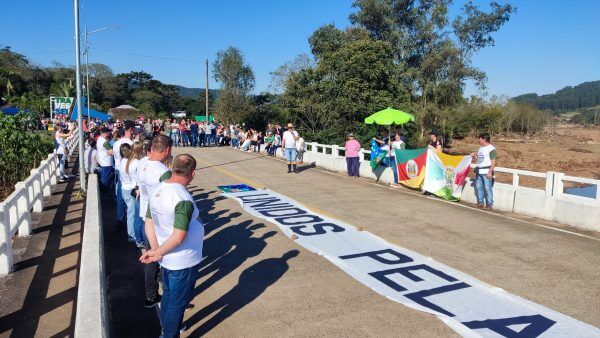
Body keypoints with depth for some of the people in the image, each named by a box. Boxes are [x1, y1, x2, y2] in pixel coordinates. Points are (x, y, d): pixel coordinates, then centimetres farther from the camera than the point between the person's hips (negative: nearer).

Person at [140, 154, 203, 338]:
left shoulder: (158, 190, -3)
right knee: (178, 303, 11)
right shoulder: (184, 199, -29)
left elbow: (149, 223, 2)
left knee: (168, 295, 27)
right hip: (184, 261, -9)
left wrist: (155, 250, -3)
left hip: (167, 258, 9)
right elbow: (178, 237, -31)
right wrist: (158, 253, -17)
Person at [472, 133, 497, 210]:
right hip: (479, 171, 8)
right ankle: (480, 202, 18)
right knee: (479, 187, 9)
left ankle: (489, 204, -1)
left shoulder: (491, 148, -9)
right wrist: (474, 156, 7)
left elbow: (493, 161, -13)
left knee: (488, 188, -6)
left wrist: (490, 172, -19)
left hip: (486, 172, -8)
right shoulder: (481, 148, 18)